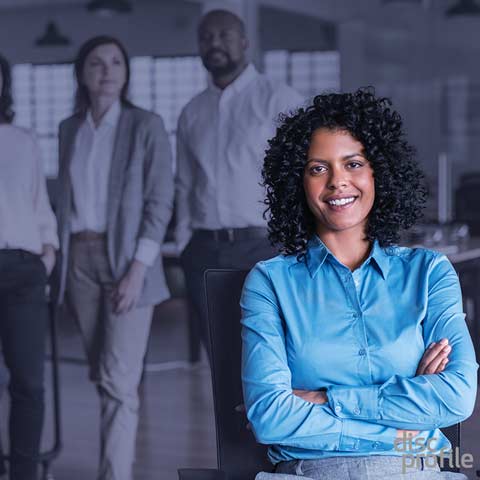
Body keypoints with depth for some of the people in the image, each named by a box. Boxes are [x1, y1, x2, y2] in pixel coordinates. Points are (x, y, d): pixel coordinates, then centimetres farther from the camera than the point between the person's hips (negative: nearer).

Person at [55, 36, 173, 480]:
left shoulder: (146, 126, -3)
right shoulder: (70, 129, 11)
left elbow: (160, 203, -7)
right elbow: (66, 197, 15)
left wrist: (137, 270, -15)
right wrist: (61, 255, 6)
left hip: (126, 257, -4)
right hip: (80, 258, 4)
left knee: (118, 380, -9)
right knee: (103, 376, 9)